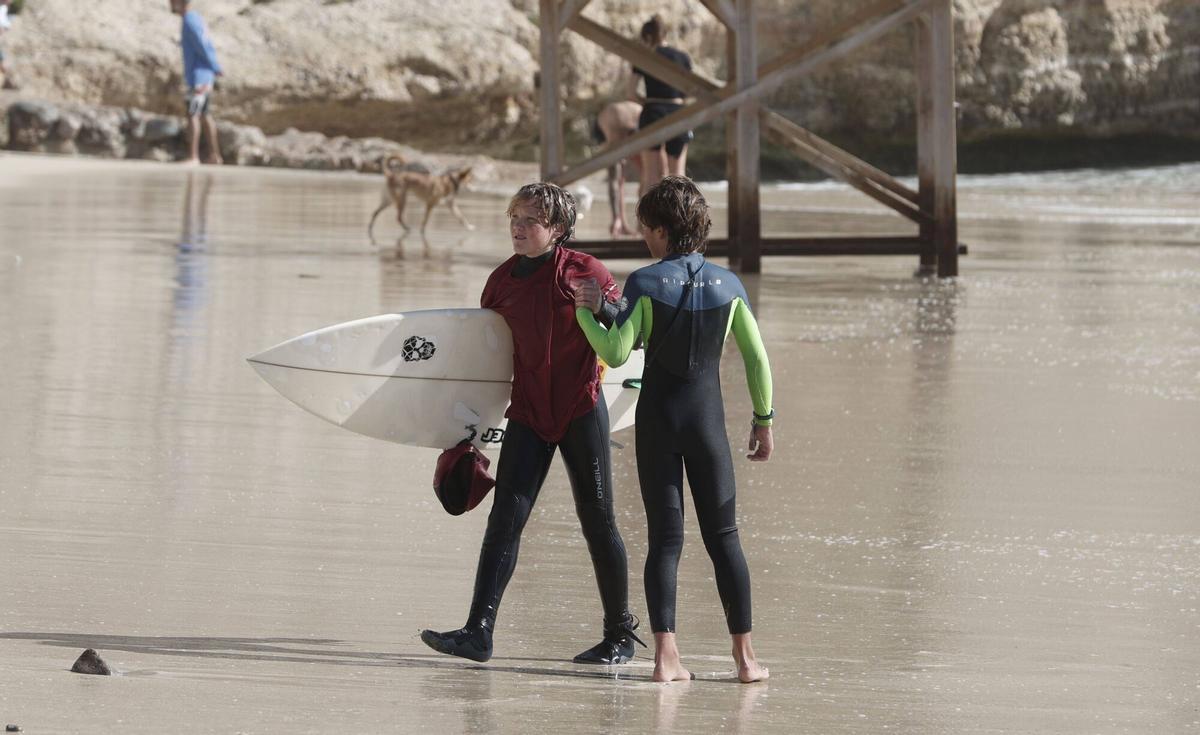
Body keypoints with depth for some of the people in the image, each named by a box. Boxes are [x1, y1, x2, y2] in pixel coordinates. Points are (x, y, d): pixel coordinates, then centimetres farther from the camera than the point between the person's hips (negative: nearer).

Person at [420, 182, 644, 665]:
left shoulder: (585, 272, -5)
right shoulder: (503, 280, 8)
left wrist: (600, 306, -26)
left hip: (581, 411, -4)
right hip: (528, 413, 4)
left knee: (598, 524, 3)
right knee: (505, 519, -8)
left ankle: (620, 635, 15)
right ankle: (478, 631, -14)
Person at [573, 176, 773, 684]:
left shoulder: (645, 283, -9)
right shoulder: (727, 284, 0)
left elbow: (616, 353, -15)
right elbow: (757, 359, 3)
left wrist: (584, 313, 0)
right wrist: (763, 420, 14)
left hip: (658, 417, -1)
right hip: (708, 417, 1)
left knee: (665, 537, 2)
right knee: (723, 536, 8)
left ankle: (666, 655, -7)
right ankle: (745, 655, 7)